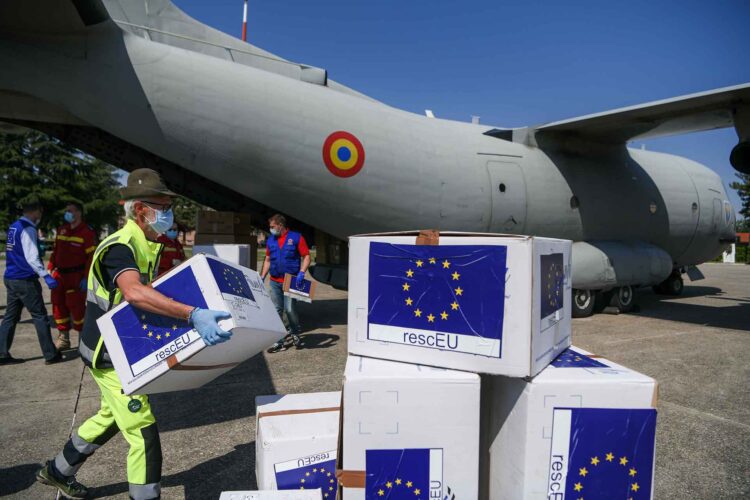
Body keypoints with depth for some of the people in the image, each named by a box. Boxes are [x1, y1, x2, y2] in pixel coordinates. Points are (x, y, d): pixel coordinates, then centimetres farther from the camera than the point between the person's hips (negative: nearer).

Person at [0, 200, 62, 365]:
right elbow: (31, 258, -22)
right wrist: (46, 276, -26)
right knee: (40, 317, -2)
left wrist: (38, 246, 31)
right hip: (25, 281, -8)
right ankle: (51, 355, 4)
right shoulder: (28, 229, -15)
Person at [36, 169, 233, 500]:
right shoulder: (120, 246, -26)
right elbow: (134, 292, -47)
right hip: (110, 354, -10)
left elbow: (152, 290, 15)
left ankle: (57, 471, 49)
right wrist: (192, 314, -57)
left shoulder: (148, 244, 5)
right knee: (143, 432, -6)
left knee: (111, 417, 28)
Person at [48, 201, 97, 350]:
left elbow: (92, 257, -14)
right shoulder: (61, 230, 13)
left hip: (76, 276, -7)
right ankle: (63, 337, 24)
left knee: (76, 306, -7)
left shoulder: (87, 232, -10)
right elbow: (56, 251, 20)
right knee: (58, 305, 11)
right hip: (59, 275, 7)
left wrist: (86, 278, -19)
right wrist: (50, 269, 12)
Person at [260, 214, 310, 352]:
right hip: (274, 282, 5)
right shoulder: (270, 240, 12)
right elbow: (267, 260, 19)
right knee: (277, 310, 7)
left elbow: (306, 257, -4)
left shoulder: (296, 238, -3)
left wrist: (301, 273, -17)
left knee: (289, 309, -8)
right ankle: (279, 340, 16)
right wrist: (262, 277, 11)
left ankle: (295, 333, 20)